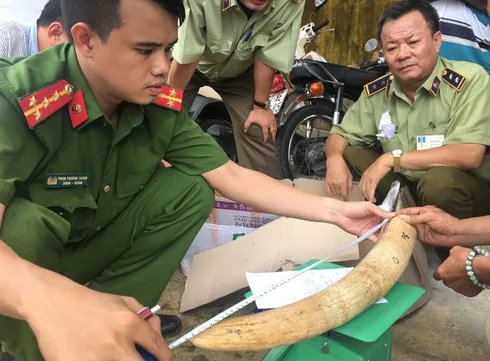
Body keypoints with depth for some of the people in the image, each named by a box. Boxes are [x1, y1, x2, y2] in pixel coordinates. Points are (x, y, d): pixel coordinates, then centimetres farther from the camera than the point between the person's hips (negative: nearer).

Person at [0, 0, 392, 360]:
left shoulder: (161, 108, -12)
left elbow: (232, 176, -11)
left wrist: (335, 211, -16)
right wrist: (50, 298, -62)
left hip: (93, 247, 5)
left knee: (191, 190, -11)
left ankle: (109, 315, -12)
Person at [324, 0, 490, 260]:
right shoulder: (377, 91, -1)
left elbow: (469, 155, -28)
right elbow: (340, 135, 7)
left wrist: (392, 158, -27)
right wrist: (334, 159, -18)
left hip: (467, 188, -4)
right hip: (405, 187, 5)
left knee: (440, 180, -36)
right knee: (347, 155, -8)